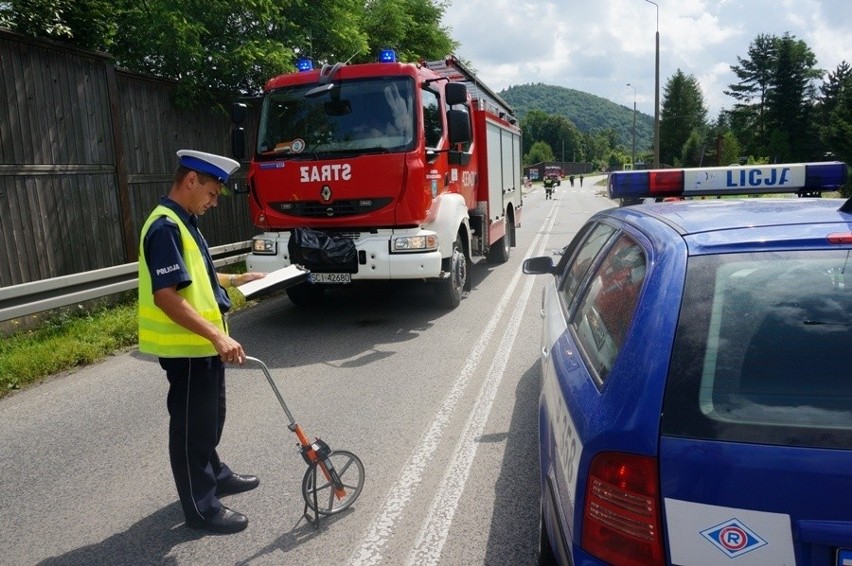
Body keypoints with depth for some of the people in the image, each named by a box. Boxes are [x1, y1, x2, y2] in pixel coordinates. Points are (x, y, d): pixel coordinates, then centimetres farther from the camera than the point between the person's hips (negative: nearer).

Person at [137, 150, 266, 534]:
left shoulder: (184, 222, 11)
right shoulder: (166, 227, -22)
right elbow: (166, 296, -30)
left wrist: (233, 280, 18)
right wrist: (217, 335, -33)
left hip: (201, 344, 10)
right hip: (185, 347, -10)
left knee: (210, 416, 24)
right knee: (192, 424, 3)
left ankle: (214, 475, 42)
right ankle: (201, 507, 17)